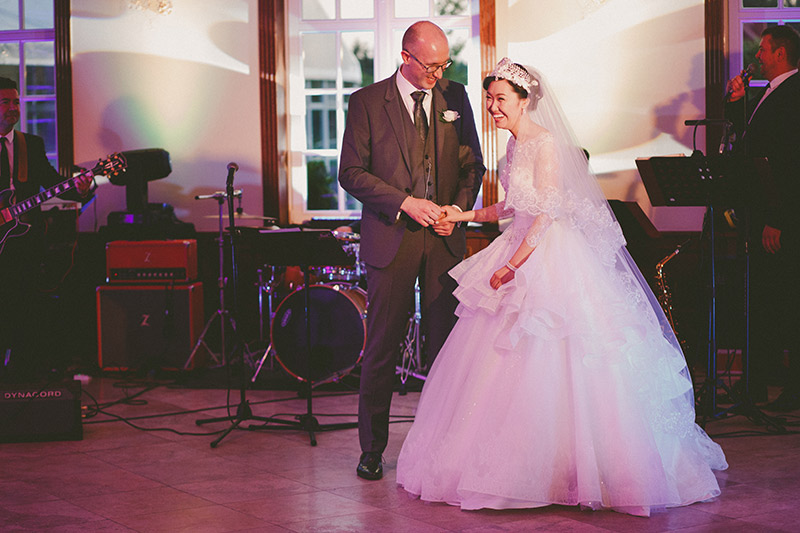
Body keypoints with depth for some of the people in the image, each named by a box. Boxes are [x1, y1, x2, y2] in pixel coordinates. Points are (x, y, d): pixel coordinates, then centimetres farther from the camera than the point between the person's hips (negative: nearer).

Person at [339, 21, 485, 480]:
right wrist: (405, 202, -14)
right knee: (382, 347, 1)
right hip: (391, 237, -2)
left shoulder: (455, 97, 9)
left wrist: (458, 207, -4)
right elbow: (351, 172, -4)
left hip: (445, 237, 3)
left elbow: (473, 163, 14)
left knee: (446, 344, 2)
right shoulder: (367, 102, -1)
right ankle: (372, 447, 12)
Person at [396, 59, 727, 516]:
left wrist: (513, 265, -23)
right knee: (510, 364, 8)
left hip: (552, 260, -9)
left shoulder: (545, 143, -14)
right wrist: (466, 215, 19)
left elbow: (548, 213, -19)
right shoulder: (516, 144, 12)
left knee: (549, 366, -8)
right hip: (523, 253, 9)